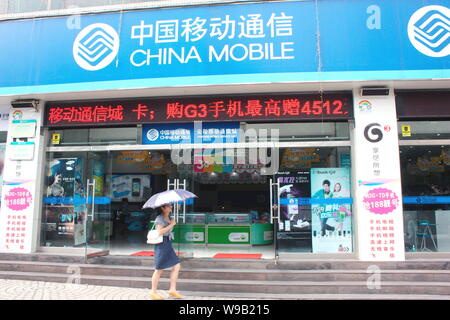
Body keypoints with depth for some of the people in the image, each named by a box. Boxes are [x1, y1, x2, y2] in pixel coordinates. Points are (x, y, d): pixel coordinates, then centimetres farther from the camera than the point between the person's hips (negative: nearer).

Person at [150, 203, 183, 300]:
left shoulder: (169, 218, 15)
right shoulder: (159, 218, -11)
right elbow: (160, 231, -22)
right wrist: (171, 225, -17)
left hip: (168, 245, 8)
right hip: (161, 245, -8)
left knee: (177, 266, 3)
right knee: (159, 270, 0)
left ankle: (172, 290, 11)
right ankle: (153, 293, 13)